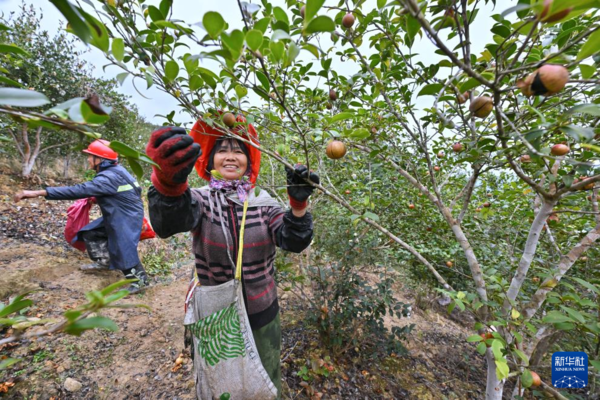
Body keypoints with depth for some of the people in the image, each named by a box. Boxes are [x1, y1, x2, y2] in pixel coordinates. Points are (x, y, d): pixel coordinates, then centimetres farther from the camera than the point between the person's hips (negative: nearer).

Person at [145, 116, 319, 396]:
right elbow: (168, 223, -33)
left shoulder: (263, 201, -9)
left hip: (262, 315, 1)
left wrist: (299, 206, -36)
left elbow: (294, 242, -18)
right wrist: (168, 182, -54)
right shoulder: (201, 199, -11)